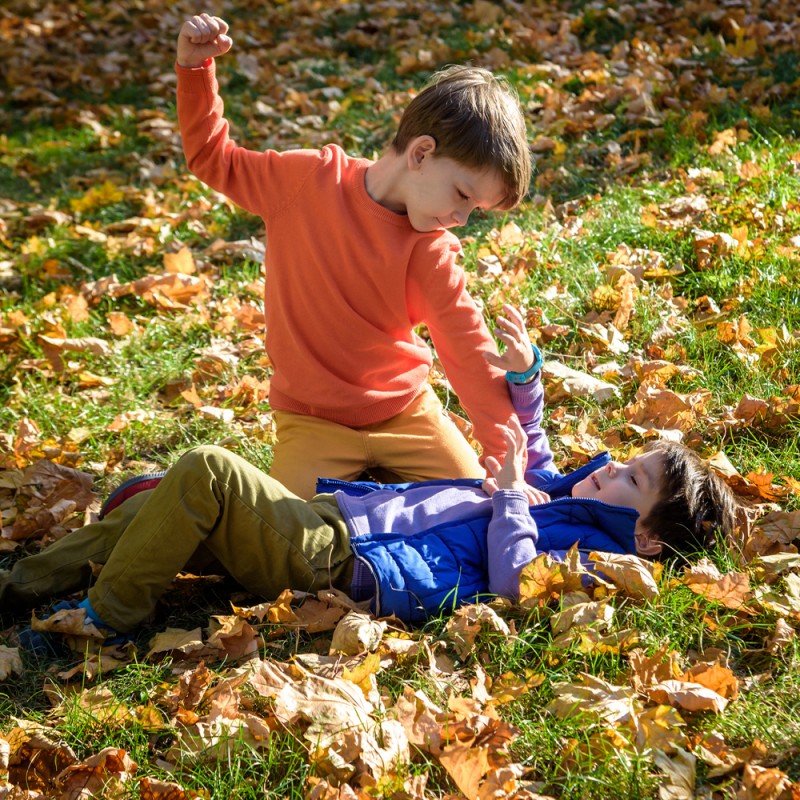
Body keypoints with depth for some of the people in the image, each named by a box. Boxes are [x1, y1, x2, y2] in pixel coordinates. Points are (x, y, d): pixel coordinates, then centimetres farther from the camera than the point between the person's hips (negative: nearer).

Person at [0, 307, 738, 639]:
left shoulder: (585, 550, -9)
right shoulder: (557, 493, 18)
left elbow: (513, 581, -27)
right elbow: (528, 450, 37)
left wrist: (512, 495, -16)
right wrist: (524, 374, 24)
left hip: (339, 559, -9)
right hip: (331, 513, 9)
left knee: (205, 474, -22)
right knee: (183, 499, 6)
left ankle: (105, 618, -9)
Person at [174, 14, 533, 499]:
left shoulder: (430, 251, -12)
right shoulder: (307, 179, -12)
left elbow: (469, 350, -18)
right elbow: (213, 159, 3)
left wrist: (506, 456, -26)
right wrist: (196, 68, -9)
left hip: (406, 413, 2)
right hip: (314, 423, -2)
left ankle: (379, 478, 18)